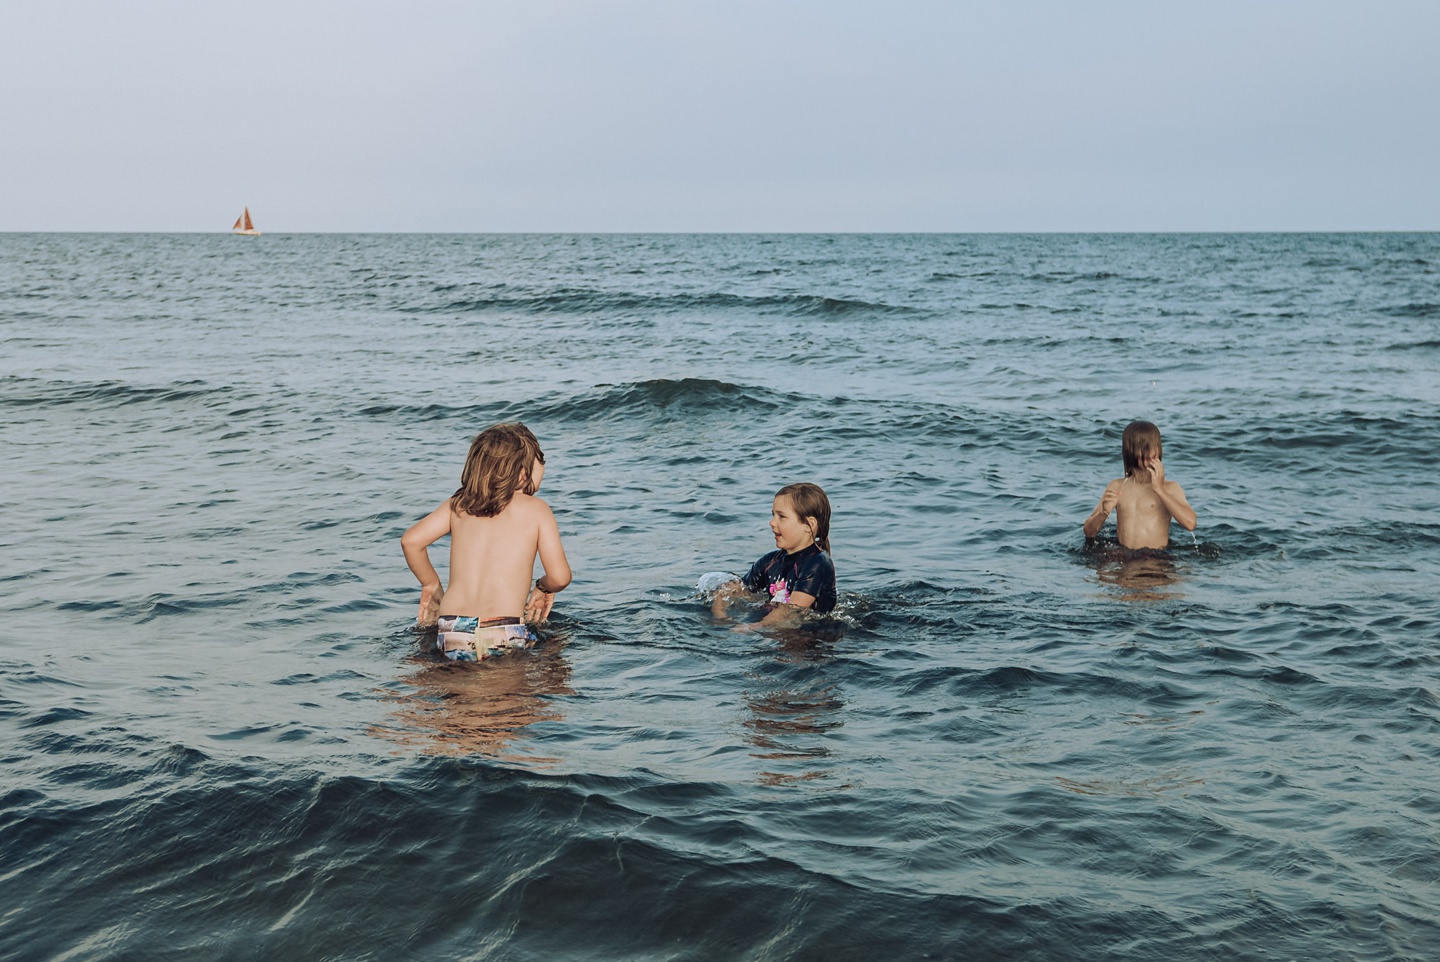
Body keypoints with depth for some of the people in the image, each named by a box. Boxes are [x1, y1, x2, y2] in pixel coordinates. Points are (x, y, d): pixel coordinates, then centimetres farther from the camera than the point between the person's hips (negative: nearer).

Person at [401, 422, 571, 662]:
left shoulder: (458, 504, 12)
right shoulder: (537, 509, 3)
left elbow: (410, 541, 4)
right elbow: (560, 577, -4)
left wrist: (432, 585, 20)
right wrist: (543, 587, 20)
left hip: (450, 636, 5)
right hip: (505, 637, -5)